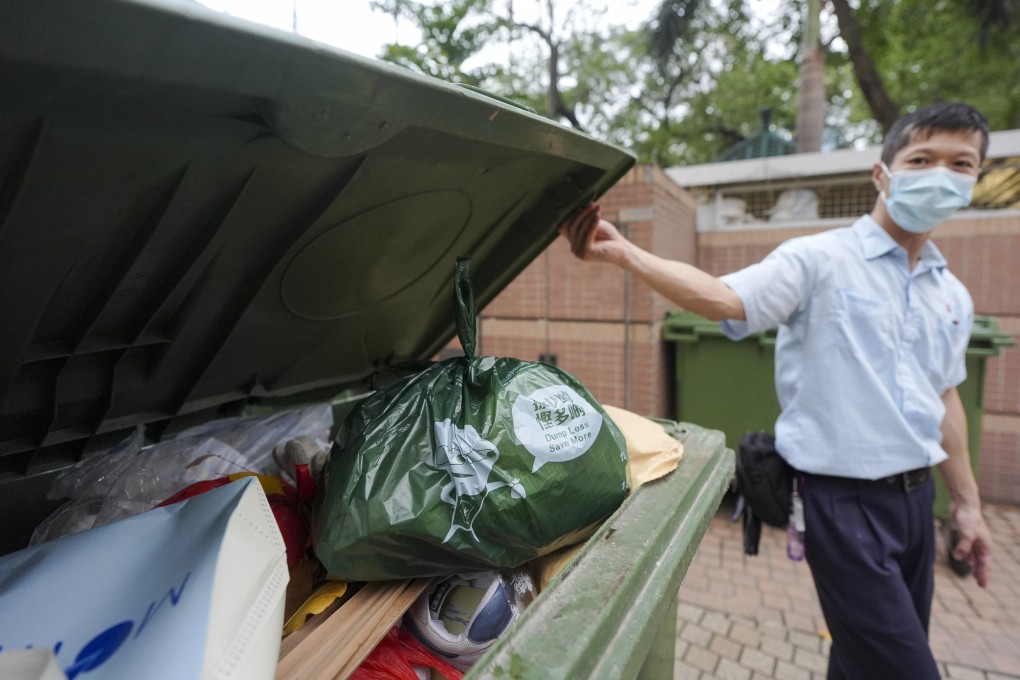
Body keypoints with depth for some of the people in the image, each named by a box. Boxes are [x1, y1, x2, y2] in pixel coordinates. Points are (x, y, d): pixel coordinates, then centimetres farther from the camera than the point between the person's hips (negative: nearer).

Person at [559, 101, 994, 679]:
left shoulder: (953, 295, 11)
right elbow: (725, 299, -27)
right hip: (845, 500, -7)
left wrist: (967, 502, 19)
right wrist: (624, 254, -40)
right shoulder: (819, 260, -11)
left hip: (916, 496, 7)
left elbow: (944, 398, 18)